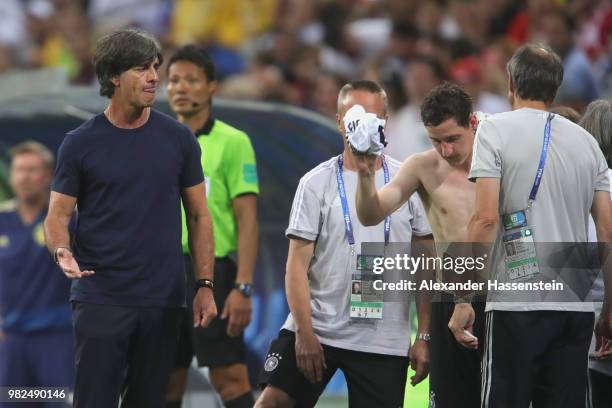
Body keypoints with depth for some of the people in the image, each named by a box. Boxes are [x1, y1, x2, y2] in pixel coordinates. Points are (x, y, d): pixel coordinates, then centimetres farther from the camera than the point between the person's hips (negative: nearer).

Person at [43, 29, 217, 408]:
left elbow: (199, 216, 9)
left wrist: (205, 286, 2)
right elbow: (58, 215, 1)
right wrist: (62, 251, -21)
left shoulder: (178, 139, 5)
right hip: (100, 300, -2)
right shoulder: (80, 143, -1)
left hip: (162, 302, 2)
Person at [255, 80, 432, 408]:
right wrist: (305, 332, -12)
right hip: (316, 327, 0)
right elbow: (297, 262, -2)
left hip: (384, 341, 1)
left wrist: (424, 337, -1)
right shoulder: (316, 183, 1)